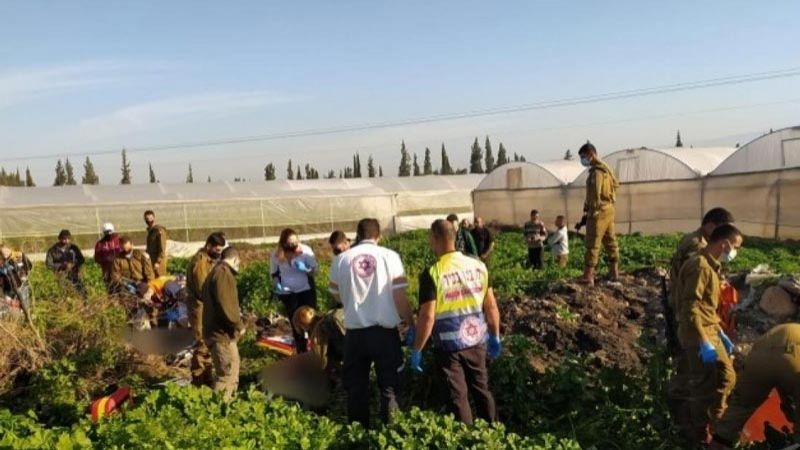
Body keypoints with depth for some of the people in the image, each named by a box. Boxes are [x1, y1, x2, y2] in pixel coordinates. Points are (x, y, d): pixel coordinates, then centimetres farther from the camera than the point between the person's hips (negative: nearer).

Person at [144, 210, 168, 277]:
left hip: (158, 260, -8)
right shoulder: (150, 230, 13)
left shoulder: (159, 230, -11)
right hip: (151, 259, 8)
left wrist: (158, 262, -17)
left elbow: (162, 249, -15)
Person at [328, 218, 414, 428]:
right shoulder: (390, 256, -7)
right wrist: (411, 324, 4)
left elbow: (337, 295, 12)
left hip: (355, 331, 2)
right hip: (385, 330, -2)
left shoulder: (341, 259, 0)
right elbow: (400, 297, -9)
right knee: (389, 385, 13)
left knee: (356, 386, 17)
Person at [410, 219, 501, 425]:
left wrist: (416, 350, -6)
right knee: (482, 389, 21)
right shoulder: (479, 266, -3)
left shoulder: (432, 274, -18)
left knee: (458, 396, 10)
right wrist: (495, 336, 16)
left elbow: (427, 317, -17)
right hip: (476, 342, 5)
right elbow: (491, 306, 3)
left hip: (448, 346, -4)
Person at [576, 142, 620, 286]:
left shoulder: (596, 171, -15)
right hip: (609, 209, 10)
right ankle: (614, 273, 20)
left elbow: (594, 195, -20)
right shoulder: (605, 168, 16)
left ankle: (588, 277, -10)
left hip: (599, 211, -10)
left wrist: (587, 214, -18)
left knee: (593, 244, -9)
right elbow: (615, 185, 17)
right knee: (610, 241, 13)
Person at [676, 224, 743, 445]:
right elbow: (690, 308, -25)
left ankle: (712, 423, 34)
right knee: (706, 385, -2)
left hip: (709, 332, 10)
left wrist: (720, 333, 20)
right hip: (699, 335, -10)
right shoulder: (700, 265, -19)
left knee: (726, 377, 19)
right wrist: (703, 343, -26)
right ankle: (700, 435, 14)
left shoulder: (710, 265, 14)